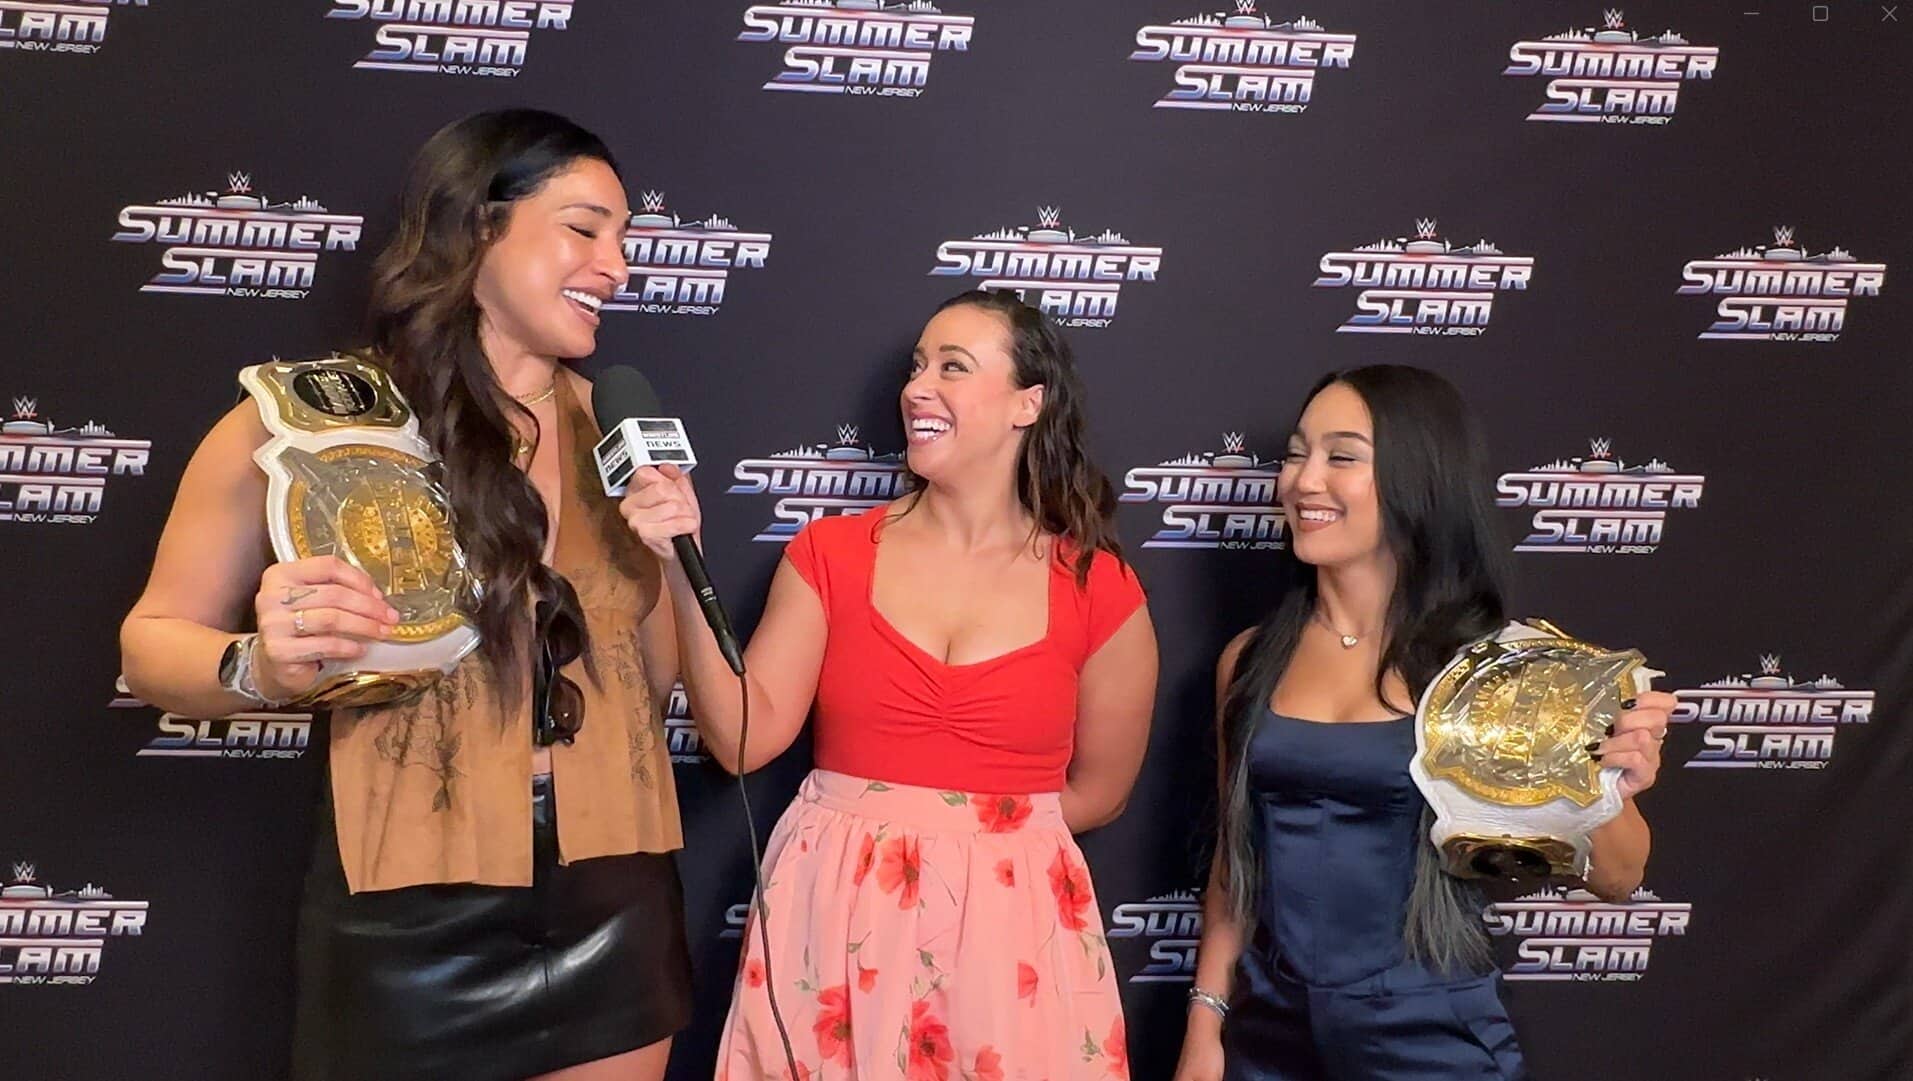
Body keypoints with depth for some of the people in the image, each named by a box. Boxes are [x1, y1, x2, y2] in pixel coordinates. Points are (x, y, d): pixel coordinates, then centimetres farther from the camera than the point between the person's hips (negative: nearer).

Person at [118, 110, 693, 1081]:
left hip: (613, 905, 5)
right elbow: (154, 639, -3)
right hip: (412, 919, -4)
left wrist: (671, 557, -6)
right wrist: (263, 666, -23)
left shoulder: (609, 422, 5)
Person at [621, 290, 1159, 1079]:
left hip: (1010, 926, -1)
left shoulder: (1099, 590, -3)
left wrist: (964, 826, 8)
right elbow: (744, 737, -7)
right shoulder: (832, 553, 1)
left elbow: (1098, 792, 8)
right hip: (836, 916, 1)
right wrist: (682, 569, -15)